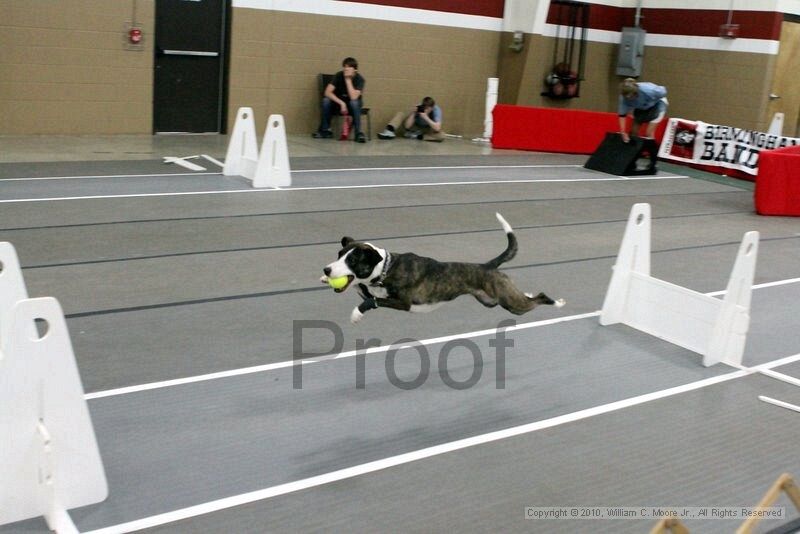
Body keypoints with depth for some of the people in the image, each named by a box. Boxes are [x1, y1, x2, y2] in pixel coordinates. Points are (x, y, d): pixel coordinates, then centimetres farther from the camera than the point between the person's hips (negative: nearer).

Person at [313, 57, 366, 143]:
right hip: (338, 101, 2)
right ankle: (325, 130, -14)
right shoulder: (339, 75, -15)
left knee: (354, 102, -36)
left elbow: (353, 97, -33)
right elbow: (327, 92, -24)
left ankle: (358, 132, -28)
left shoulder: (359, 79, -20)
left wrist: (348, 80, -32)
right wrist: (341, 103, -35)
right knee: (326, 100, -28)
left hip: (352, 105, -2)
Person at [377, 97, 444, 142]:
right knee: (400, 114, -14)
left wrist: (426, 118, -45)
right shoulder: (418, 108, -23)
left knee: (441, 136, -35)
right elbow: (407, 126, -26)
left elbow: (437, 128, -39)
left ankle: (416, 136, -23)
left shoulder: (436, 110, -28)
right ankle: (390, 131, -37)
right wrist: (413, 113, -37)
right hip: (416, 127, 2)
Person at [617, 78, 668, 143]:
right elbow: (622, 115, -23)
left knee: (649, 134, -14)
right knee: (633, 132, 7)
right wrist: (623, 133, -28)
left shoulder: (647, 91, -41)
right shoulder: (624, 97, -31)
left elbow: (663, 91, -20)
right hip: (641, 107, 4)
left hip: (657, 103, -4)